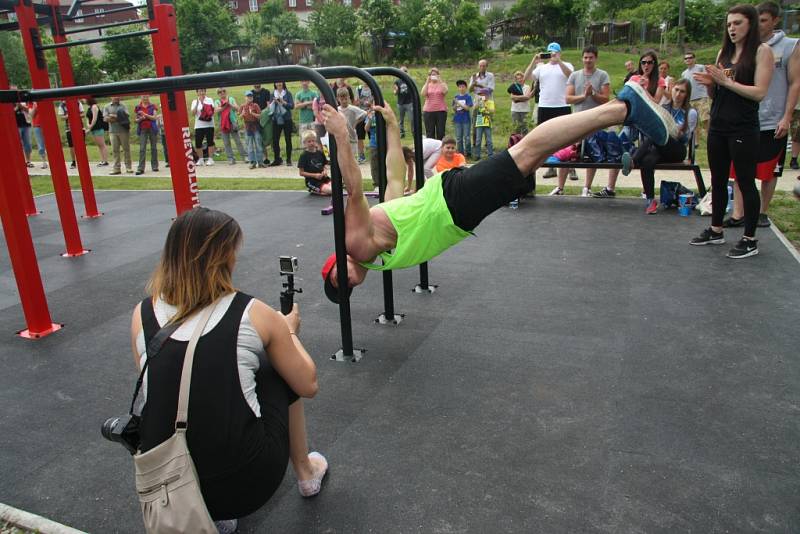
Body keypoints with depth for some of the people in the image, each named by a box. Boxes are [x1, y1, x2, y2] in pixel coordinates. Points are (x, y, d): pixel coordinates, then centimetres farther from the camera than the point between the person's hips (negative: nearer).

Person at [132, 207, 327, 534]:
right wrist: (288, 332, 19)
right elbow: (308, 386, 2)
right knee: (278, 369, 21)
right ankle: (306, 473, 36)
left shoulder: (141, 315, -1)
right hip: (247, 483, -3)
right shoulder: (253, 313, -10)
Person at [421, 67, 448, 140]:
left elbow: (445, 91, -14)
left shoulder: (442, 84, 8)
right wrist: (427, 82, -9)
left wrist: (440, 81, -13)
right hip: (428, 111, 1)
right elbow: (423, 93, -9)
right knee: (430, 133, 2)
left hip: (441, 111, -1)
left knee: (441, 133, 1)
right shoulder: (427, 85, 11)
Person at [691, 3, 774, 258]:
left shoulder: (762, 51, -4)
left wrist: (726, 81, -16)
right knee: (718, 181, 13)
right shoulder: (724, 52, 12)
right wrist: (709, 83, -5)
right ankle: (716, 231, 25)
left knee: (746, 182, -1)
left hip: (743, 129, -6)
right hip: (718, 126, 6)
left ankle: (750, 240, 7)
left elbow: (759, 92, -13)